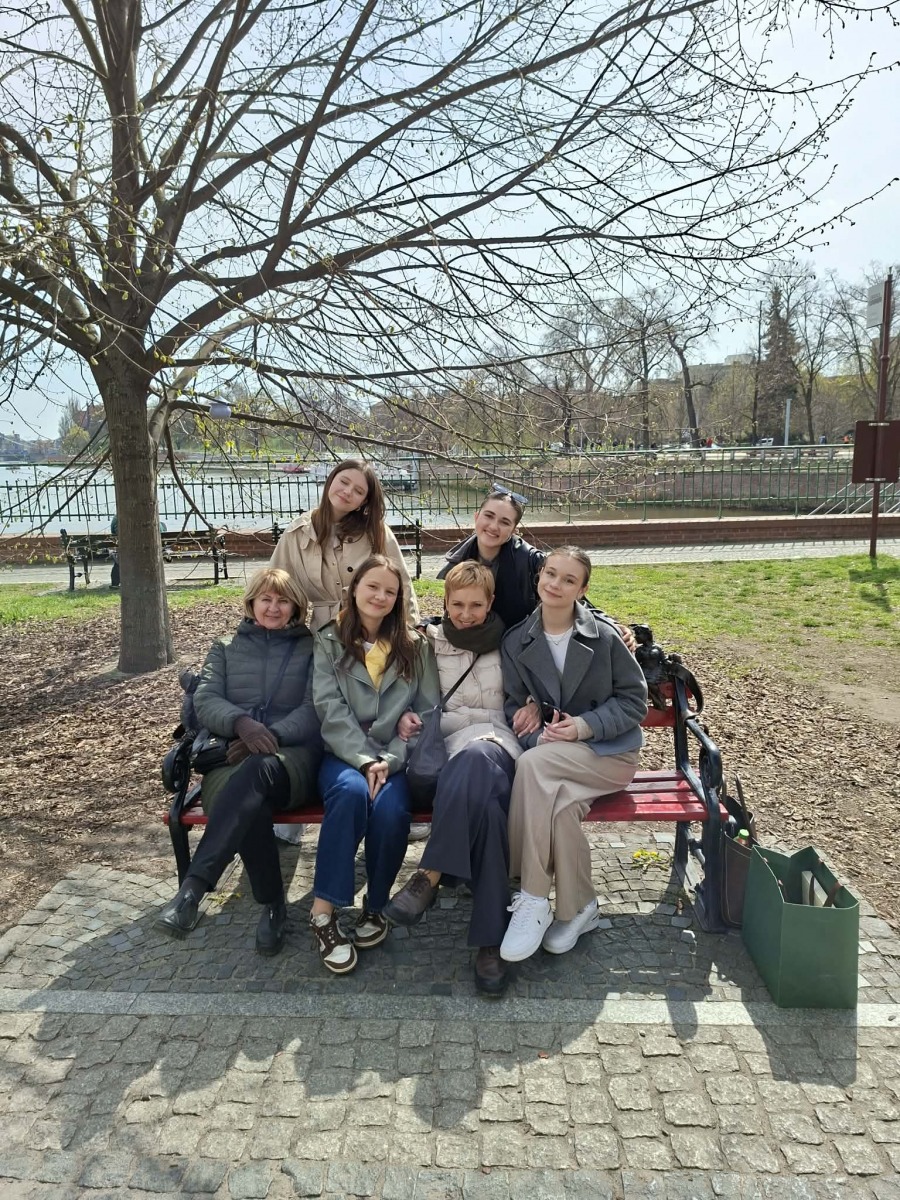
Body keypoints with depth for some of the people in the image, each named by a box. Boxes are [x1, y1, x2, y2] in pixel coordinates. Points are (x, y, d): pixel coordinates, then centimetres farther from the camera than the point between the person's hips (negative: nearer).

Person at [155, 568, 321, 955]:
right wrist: (241, 723, -16)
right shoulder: (225, 648, 25)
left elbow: (314, 708, 3)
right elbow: (205, 699, 7)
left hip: (293, 754, -1)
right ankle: (272, 904, -20)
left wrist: (270, 737, -15)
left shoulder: (312, 649, 18)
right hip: (232, 756, 2)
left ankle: (192, 888, -40)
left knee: (256, 772, -40)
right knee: (248, 799, -36)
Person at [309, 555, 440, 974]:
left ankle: (375, 906, -5)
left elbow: (428, 710, 2)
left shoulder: (414, 646, 10)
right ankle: (324, 912, -24)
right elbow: (331, 710, -5)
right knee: (351, 791, -35)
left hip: (396, 756, 1)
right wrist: (365, 760, -18)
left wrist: (389, 760, -13)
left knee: (391, 809, -31)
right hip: (344, 753, -1)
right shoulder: (328, 642, 6)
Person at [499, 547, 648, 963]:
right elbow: (515, 708, 5)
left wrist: (586, 725, -18)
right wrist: (539, 735, -17)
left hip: (610, 753, -3)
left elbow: (634, 699, -3)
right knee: (561, 806, -32)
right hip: (551, 756, 3)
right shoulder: (516, 642, 2)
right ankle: (578, 908, -7)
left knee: (533, 763, -32)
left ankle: (533, 901, -23)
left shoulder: (604, 637, -6)